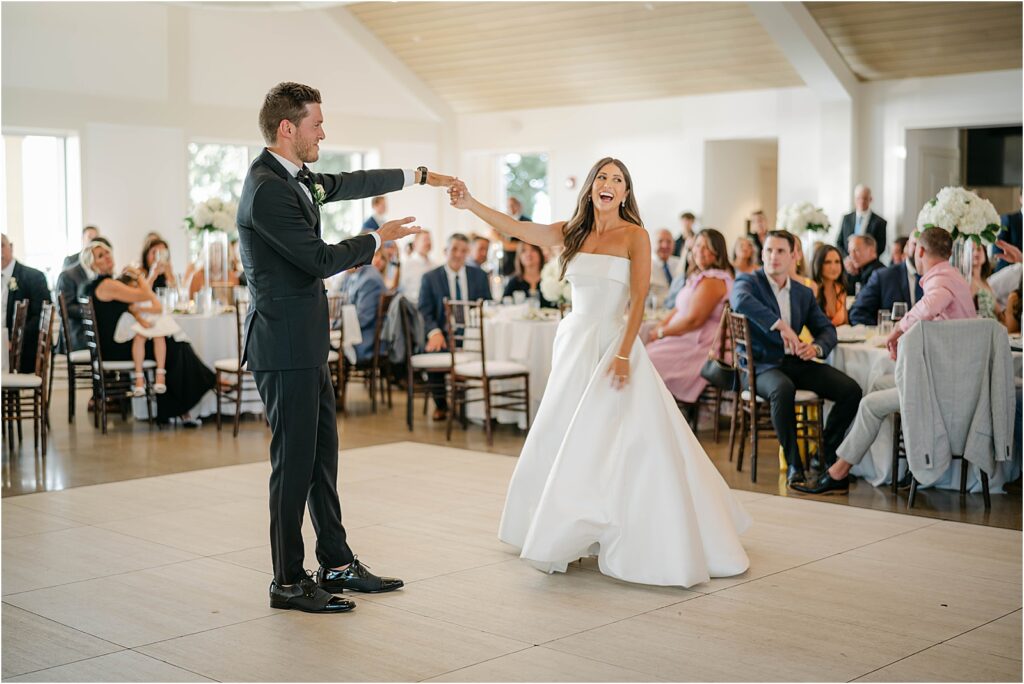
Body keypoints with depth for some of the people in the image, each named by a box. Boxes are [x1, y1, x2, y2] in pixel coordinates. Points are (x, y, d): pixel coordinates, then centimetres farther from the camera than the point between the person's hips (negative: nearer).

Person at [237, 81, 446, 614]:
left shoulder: (292, 177, 11)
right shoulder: (267, 190, -19)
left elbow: (347, 184, 27)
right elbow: (320, 259, -18)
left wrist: (419, 176, 33)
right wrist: (378, 239, -3)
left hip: (305, 344, 10)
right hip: (284, 347, -10)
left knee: (322, 454, 15)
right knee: (294, 461, -3)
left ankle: (337, 563, 25)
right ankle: (288, 582, 8)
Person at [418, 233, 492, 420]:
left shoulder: (479, 276, 13)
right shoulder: (430, 278, 6)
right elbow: (424, 311, -2)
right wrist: (434, 332, -23)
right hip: (443, 335, -1)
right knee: (431, 351, -33)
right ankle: (440, 405, -5)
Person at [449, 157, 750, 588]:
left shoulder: (635, 236, -4)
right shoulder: (573, 232, 10)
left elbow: (639, 300, -11)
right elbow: (516, 228, 2)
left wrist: (624, 354, -19)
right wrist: (470, 204, -9)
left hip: (614, 344, -5)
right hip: (574, 343, 5)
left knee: (621, 447, -7)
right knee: (561, 443, 7)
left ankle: (642, 545, 4)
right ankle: (573, 535, 20)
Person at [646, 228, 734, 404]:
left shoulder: (713, 280, -15)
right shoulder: (698, 275, 18)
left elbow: (693, 319, -20)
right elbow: (679, 309, 18)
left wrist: (661, 333, -9)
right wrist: (657, 328, 4)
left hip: (699, 348, -10)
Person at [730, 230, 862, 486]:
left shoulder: (804, 293, 17)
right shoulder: (747, 281, -1)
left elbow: (827, 329, 13)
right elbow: (741, 301, -25)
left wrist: (816, 347, -12)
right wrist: (780, 325, -33)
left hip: (796, 362, 5)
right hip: (760, 366, -5)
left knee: (851, 390, -14)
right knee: (783, 388, -39)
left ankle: (827, 453, 3)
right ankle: (793, 464, -24)